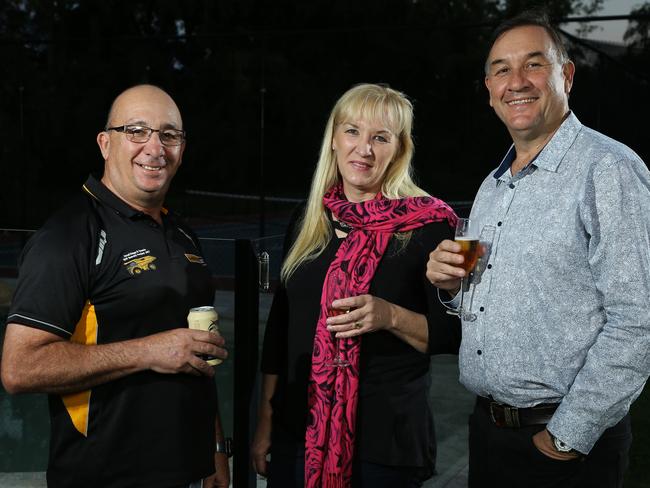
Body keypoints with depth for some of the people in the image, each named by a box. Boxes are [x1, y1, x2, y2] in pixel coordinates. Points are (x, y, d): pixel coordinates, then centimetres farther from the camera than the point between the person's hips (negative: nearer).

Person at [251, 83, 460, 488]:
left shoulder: (428, 225, -8)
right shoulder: (307, 223, 6)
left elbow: (455, 333, -7)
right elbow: (280, 326, 10)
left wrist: (391, 317, -23)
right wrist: (266, 423, 10)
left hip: (385, 443, -4)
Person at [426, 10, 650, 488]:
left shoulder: (609, 170, -15)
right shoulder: (493, 186, 11)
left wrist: (568, 439, -18)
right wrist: (452, 282, -1)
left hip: (569, 442, -7)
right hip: (487, 426, 7)